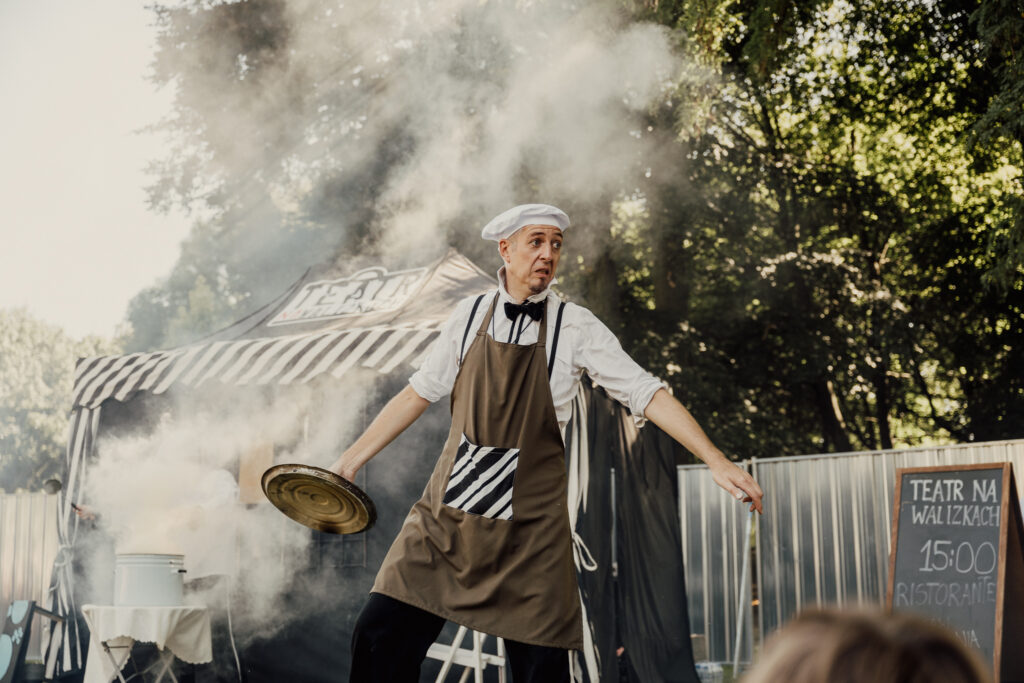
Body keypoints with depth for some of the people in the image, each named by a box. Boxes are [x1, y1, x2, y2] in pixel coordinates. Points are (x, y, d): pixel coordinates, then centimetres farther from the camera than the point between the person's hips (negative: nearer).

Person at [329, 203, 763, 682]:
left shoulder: (575, 328, -3)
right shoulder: (471, 315, 4)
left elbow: (648, 395, -7)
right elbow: (417, 394, 13)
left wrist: (717, 462, -17)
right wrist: (351, 459, 13)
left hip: (529, 528, -2)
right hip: (446, 518, 2)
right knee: (379, 639, -6)